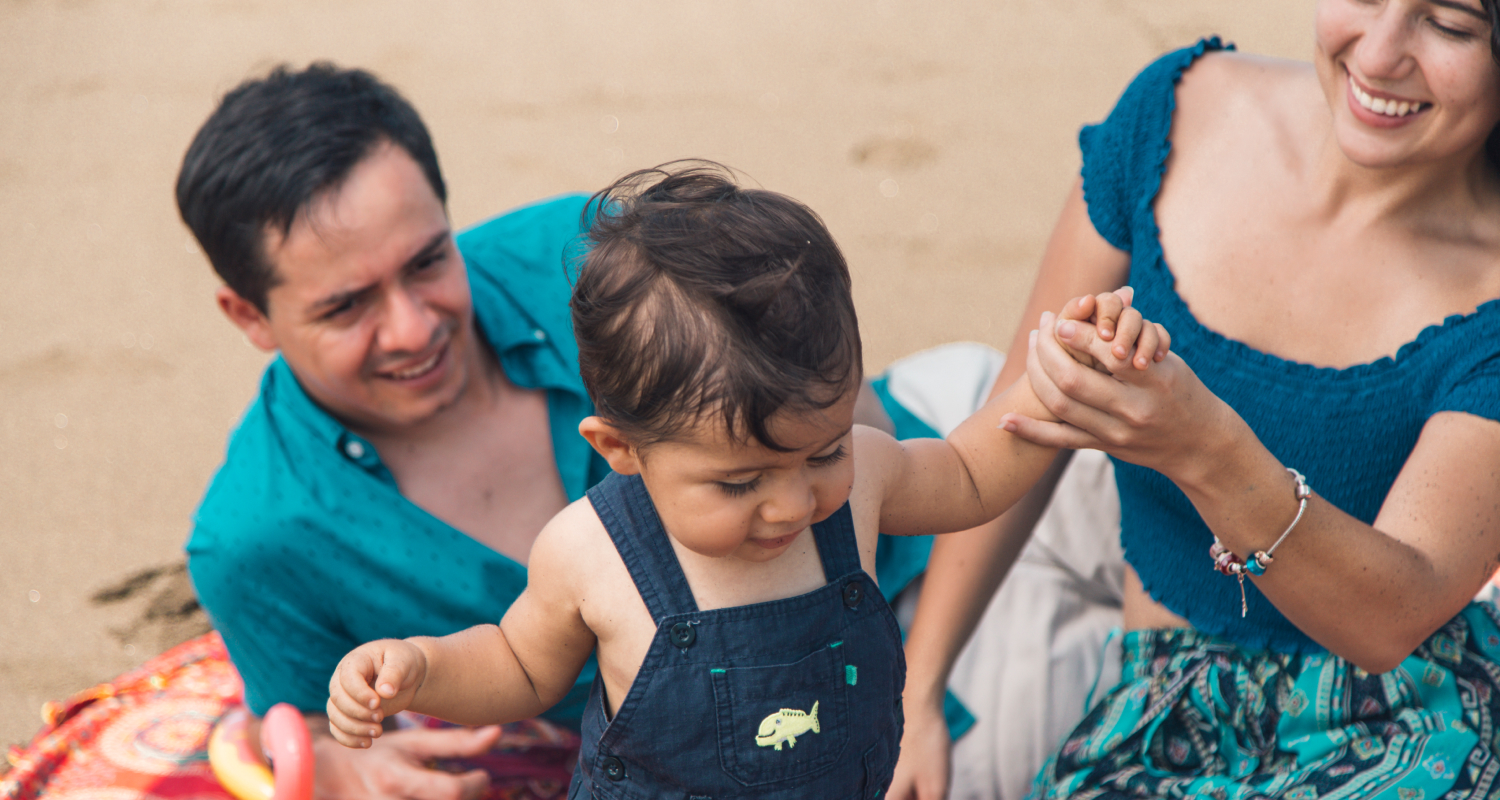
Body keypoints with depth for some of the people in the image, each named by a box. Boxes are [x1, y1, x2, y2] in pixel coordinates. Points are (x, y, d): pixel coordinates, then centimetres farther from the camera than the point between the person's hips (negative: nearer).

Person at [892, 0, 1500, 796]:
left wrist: (1209, 455, -42)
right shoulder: (1179, 112, -8)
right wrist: (916, 687, 0)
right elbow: (1016, 431, 0)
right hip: (1172, 716, 2)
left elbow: (1394, 619, -24)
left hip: (1415, 734, -1)